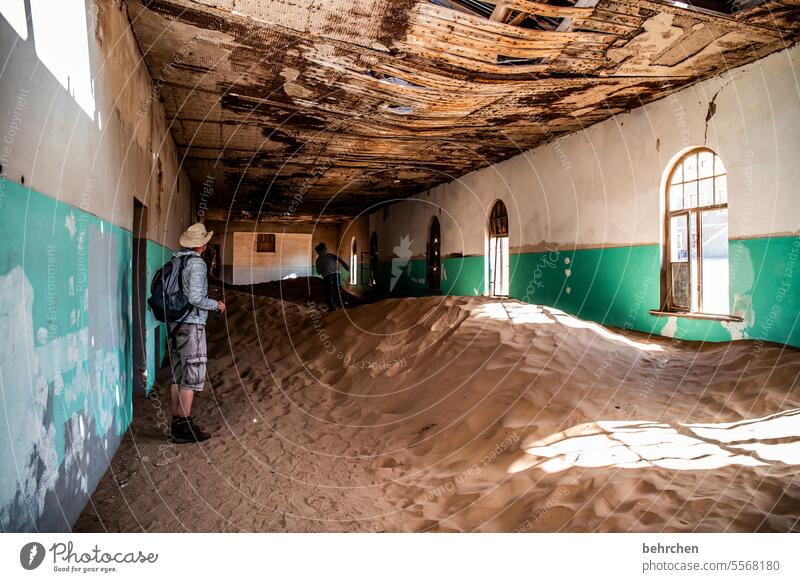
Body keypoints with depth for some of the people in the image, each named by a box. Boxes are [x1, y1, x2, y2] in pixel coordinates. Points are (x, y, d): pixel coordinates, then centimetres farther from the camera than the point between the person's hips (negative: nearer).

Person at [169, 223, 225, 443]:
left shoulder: (176, 260, 9)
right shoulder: (197, 263, -14)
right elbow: (195, 298, -20)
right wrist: (216, 305, -5)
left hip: (175, 323, 8)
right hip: (191, 324, -8)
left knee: (178, 374, 14)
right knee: (192, 375, -2)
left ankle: (176, 421, 22)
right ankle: (184, 427, 2)